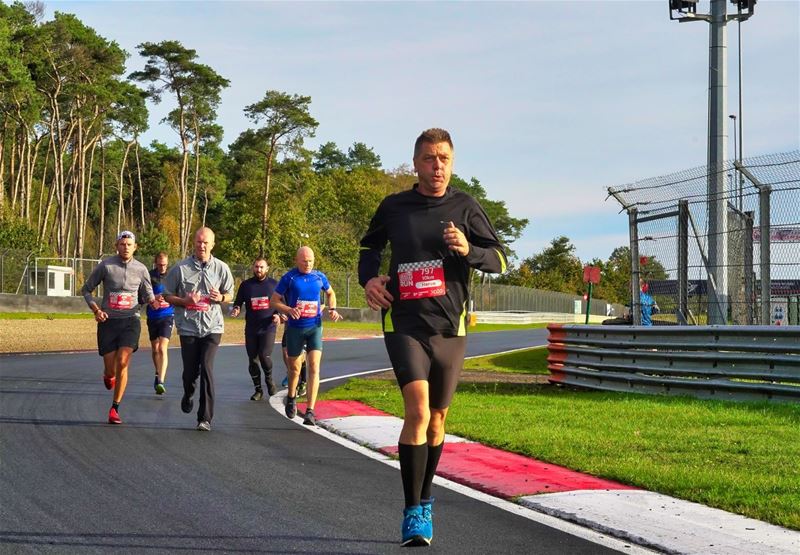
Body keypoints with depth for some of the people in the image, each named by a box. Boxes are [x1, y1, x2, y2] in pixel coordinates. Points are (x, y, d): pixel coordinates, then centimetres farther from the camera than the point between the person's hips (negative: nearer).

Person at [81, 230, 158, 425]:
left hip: (130, 320, 0)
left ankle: (115, 409, -5)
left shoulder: (141, 269, 1)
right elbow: (86, 289, 6)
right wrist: (96, 309, -10)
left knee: (123, 363, -16)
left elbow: (147, 293, 14)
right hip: (108, 321, 0)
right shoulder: (105, 266, -4)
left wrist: (153, 301, -10)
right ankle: (108, 375, 42)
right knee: (111, 369, 1)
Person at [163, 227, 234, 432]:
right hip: (188, 327, 0)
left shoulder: (221, 268, 4)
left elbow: (230, 294, 15)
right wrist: (185, 301, -13)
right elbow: (168, 296, 6)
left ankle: (205, 418, -8)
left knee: (206, 368, -13)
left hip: (212, 326, 0)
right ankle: (188, 396, 42)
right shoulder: (181, 268, -1)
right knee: (190, 371, 5)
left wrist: (221, 297, -8)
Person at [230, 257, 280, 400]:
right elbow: (238, 302, 12)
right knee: (252, 360, 5)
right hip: (251, 328, 2)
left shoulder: (274, 284, 5)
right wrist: (236, 309, -10)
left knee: (265, 356, -18)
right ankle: (258, 390, 19)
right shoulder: (246, 285, 7)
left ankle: (269, 379, 12)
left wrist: (279, 315, -5)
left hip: (268, 328, -2)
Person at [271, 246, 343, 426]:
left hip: (314, 327, 1)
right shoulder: (289, 278, -5)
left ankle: (310, 411, -15)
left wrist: (332, 309, 3)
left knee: (314, 367, -13)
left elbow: (330, 293, 22)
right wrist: (289, 310, -19)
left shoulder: (319, 277, 3)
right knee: (294, 368, 13)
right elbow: (274, 301, -1)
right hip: (294, 328, -1)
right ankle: (291, 397, 43)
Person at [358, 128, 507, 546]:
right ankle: (413, 512, -11)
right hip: (405, 325, -2)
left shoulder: (465, 207, 3)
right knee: (417, 409, -20)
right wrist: (369, 277, 0)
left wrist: (468, 249, -17)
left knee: (437, 415, 13)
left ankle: (424, 498, 35)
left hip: (450, 327, 2)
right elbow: (370, 248, 21)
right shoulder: (394, 207, 4)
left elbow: (499, 260, 3)